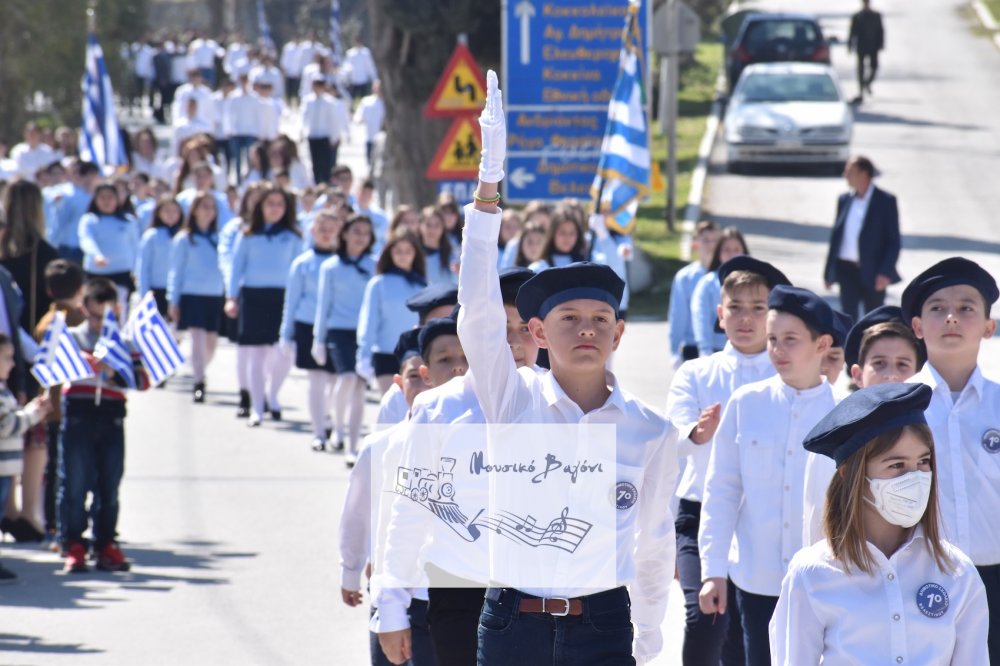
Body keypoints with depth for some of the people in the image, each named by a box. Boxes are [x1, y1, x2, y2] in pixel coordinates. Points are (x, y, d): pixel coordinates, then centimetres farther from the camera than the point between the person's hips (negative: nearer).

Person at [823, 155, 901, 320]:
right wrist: (829, 272, 10)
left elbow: (894, 241, -6)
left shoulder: (886, 201, -4)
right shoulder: (844, 200, 9)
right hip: (847, 269, 4)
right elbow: (836, 235, 13)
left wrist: (885, 272, -15)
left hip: (873, 272, -4)